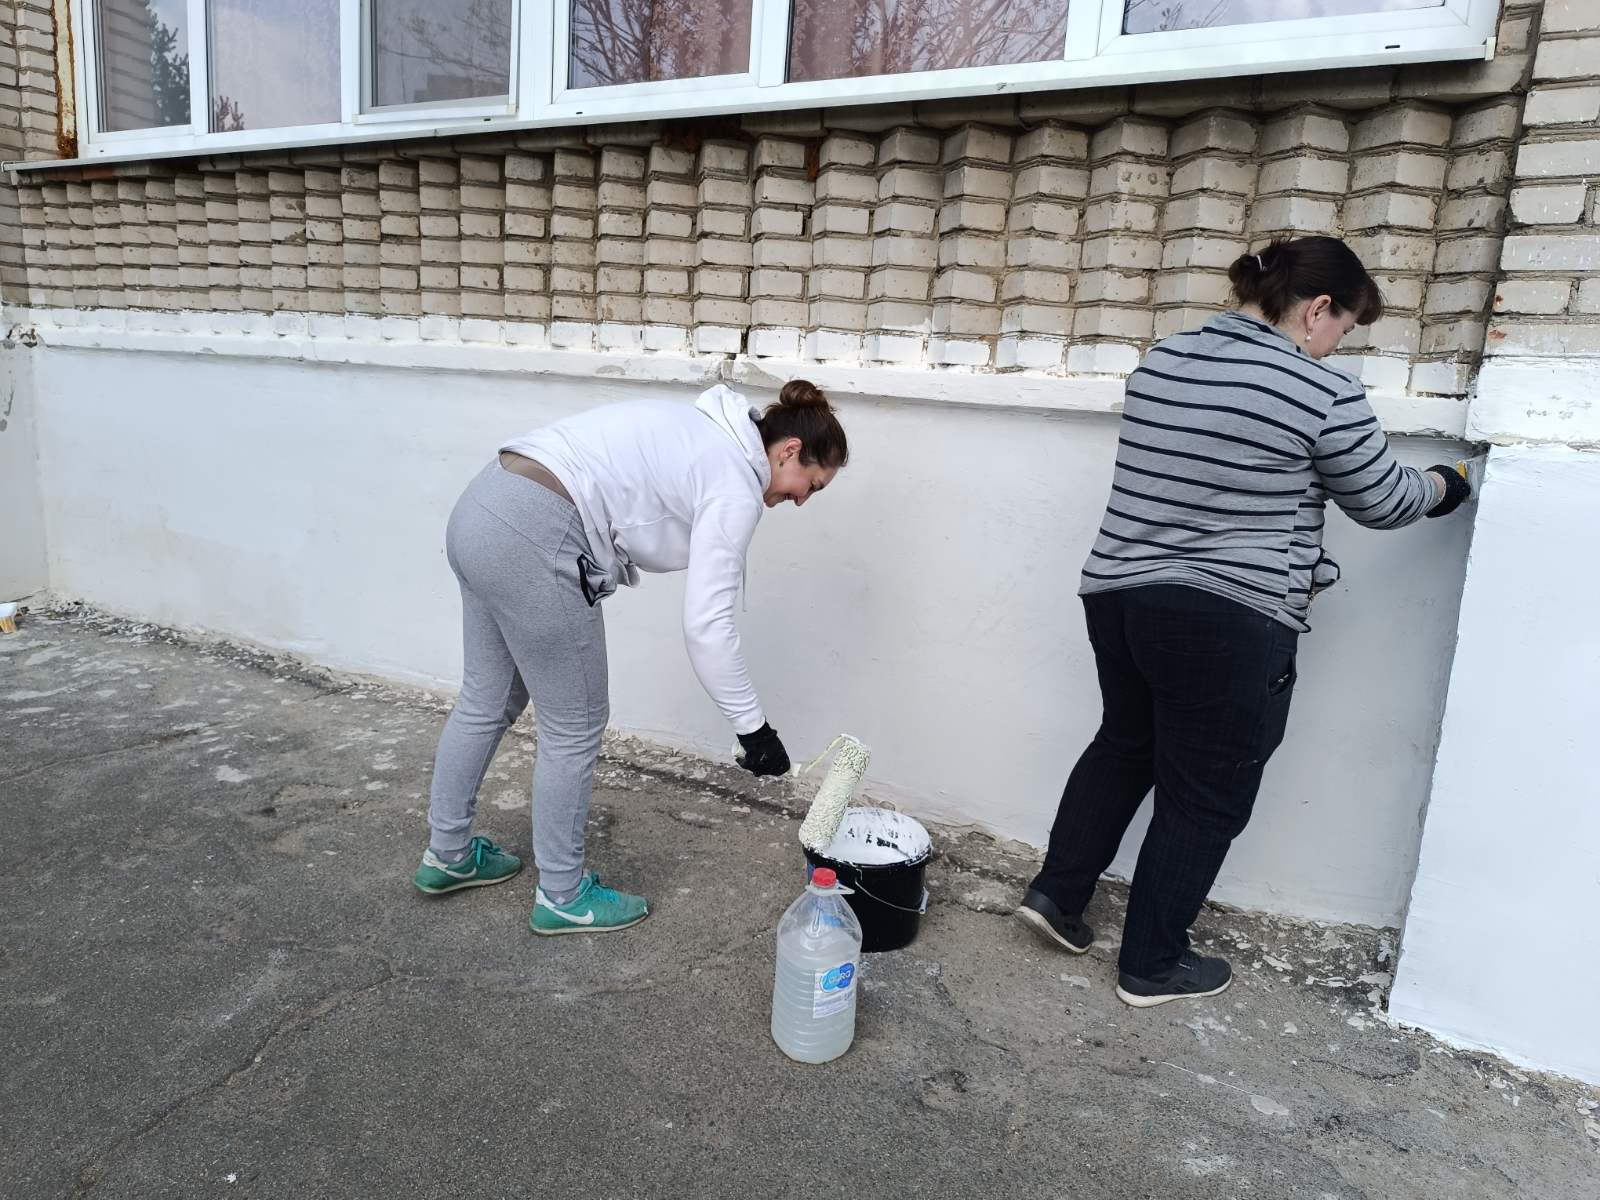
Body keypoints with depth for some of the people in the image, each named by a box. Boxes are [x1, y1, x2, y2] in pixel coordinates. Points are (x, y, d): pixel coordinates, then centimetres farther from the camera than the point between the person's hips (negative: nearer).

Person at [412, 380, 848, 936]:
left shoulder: (699, 431, 19)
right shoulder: (736, 486, -8)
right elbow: (707, 625, -13)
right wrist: (755, 727, -6)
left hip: (480, 508, 10)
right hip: (531, 540, -10)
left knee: (486, 699, 23)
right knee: (575, 725, 6)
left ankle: (447, 854, 40)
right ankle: (562, 897, 23)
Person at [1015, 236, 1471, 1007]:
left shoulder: (1159, 360, 8)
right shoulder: (1323, 395, -11)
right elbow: (1382, 501, 3)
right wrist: (1441, 487, 24)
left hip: (1116, 594, 7)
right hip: (1227, 623, -6)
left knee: (1125, 745, 26)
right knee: (1204, 798, 10)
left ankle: (1057, 890, 28)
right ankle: (1151, 966, 24)